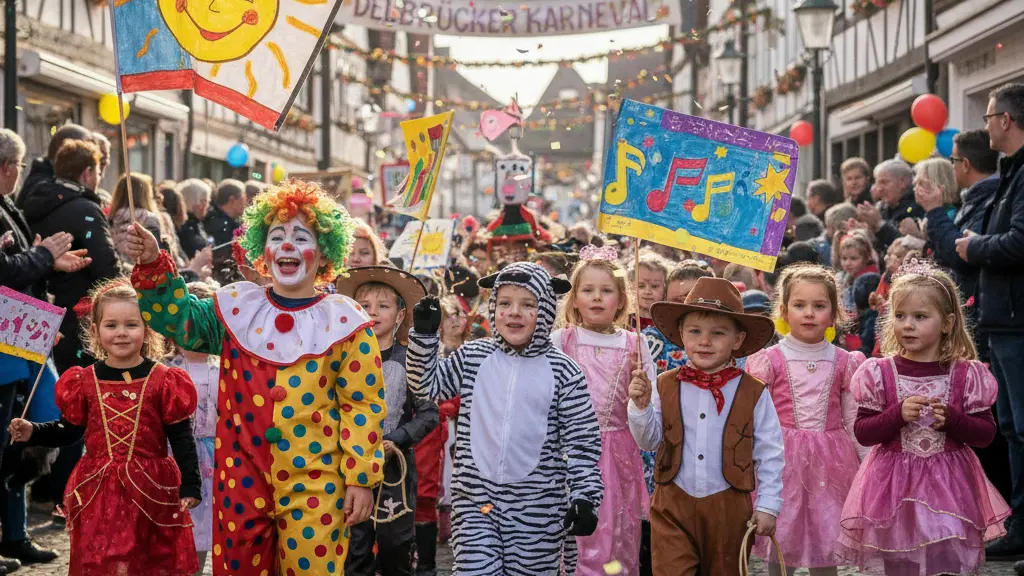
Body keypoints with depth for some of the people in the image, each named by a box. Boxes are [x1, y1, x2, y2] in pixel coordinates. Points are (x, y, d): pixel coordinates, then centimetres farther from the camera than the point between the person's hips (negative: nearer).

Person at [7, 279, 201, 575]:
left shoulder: (164, 381, -5)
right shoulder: (84, 382, 2)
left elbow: (182, 439, -4)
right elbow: (69, 430, 13)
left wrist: (189, 485, -8)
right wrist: (33, 432, -3)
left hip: (150, 489, -2)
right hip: (98, 492, 2)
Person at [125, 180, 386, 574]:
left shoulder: (344, 321, -2)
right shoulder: (236, 306, 8)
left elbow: (362, 405, -2)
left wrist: (360, 479, -7)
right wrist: (153, 266, -9)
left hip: (313, 483, -3)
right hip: (242, 476, 3)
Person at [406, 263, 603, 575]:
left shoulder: (563, 371, -3)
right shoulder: (473, 356, 5)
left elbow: (582, 441, -2)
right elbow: (426, 385, 13)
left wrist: (585, 497, -7)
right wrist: (424, 333, 2)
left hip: (538, 508, -1)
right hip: (475, 502, 1)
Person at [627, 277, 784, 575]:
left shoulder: (753, 392, -5)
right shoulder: (666, 387, 0)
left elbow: (770, 453, -2)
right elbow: (649, 441, 1)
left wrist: (768, 505, -4)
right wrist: (640, 406, -15)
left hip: (729, 507, 0)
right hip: (673, 506, 1)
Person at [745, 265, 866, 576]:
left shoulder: (844, 362, 4)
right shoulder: (770, 361, -2)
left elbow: (854, 422, 9)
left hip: (830, 461, 1)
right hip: (783, 458, -1)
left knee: (825, 549, 6)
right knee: (779, 543, 4)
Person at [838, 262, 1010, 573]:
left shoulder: (966, 374, -3)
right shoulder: (879, 372, -4)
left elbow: (986, 433, -1)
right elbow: (862, 432, -4)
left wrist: (951, 419, -18)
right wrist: (898, 414, -19)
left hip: (948, 487, 0)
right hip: (894, 486, 0)